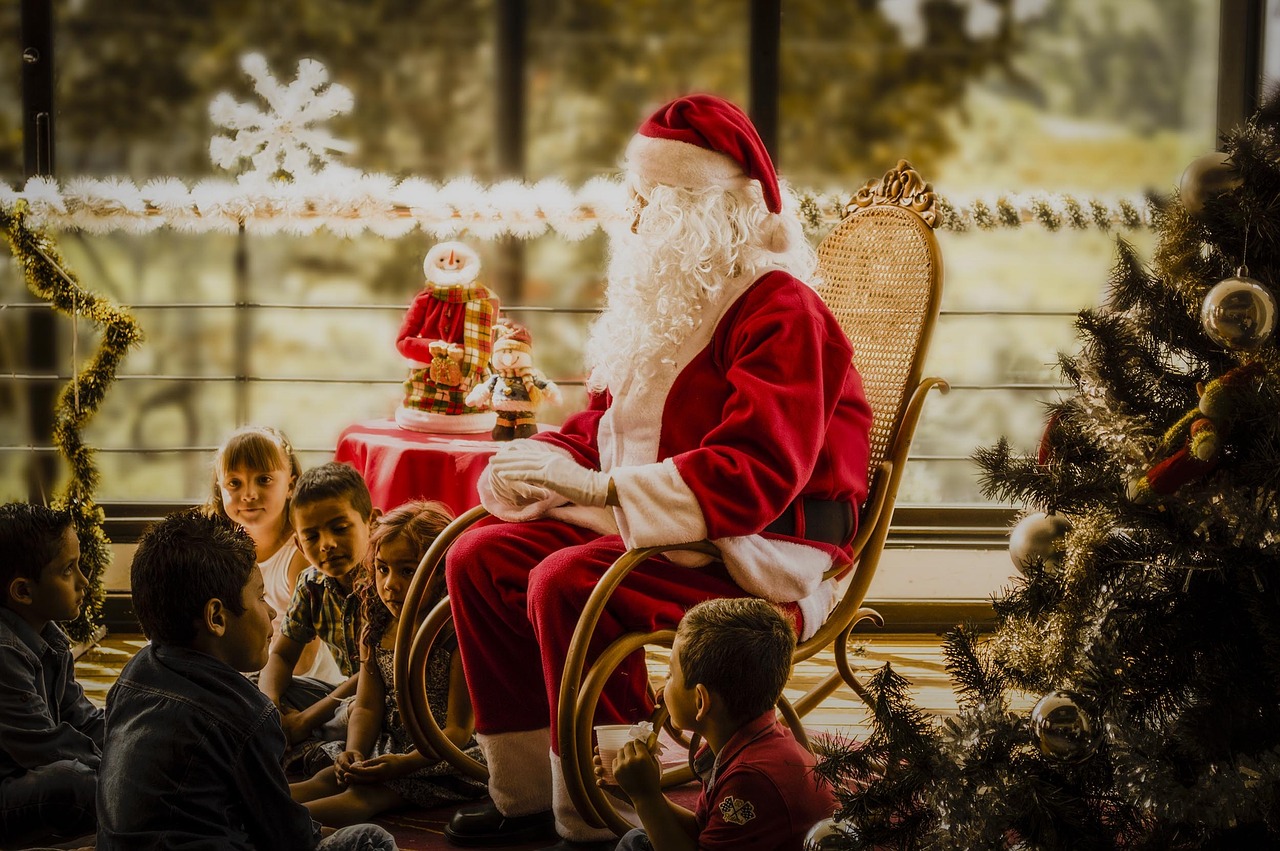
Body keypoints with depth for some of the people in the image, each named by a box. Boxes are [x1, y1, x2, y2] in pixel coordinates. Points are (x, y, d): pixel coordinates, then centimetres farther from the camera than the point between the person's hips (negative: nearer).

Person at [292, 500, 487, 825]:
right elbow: (367, 707, 8)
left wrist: (404, 764, -29)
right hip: (389, 747, 8)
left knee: (366, 793, -29)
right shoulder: (377, 633, 8)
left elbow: (459, 728, -17)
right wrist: (355, 753, -14)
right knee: (327, 779, -15)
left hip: (438, 759, -8)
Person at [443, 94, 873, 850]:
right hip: (650, 530, 10)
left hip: (762, 557, -10)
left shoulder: (781, 313, -16)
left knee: (567, 583, -30)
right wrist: (541, 464, -4)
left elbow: (752, 473, -28)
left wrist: (596, 487, -31)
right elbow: (602, 423, 20)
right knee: (481, 558, -1)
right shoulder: (662, 300, 14)